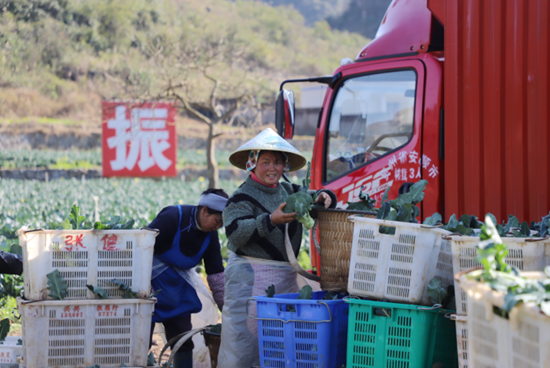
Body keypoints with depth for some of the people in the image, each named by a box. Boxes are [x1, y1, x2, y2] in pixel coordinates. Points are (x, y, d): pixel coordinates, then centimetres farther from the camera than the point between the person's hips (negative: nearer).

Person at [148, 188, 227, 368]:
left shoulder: (210, 234, -1)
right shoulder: (172, 218, -22)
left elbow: (216, 274, 4)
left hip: (178, 289, 7)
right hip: (152, 283, -7)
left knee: (184, 343, 6)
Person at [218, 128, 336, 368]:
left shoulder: (288, 192, 15)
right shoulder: (242, 197, -6)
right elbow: (234, 233, -18)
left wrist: (323, 197, -2)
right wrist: (270, 220, -27)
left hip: (285, 276, 7)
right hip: (249, 277, -7)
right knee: (242, 339, -8)